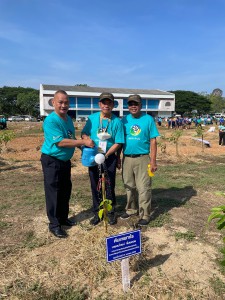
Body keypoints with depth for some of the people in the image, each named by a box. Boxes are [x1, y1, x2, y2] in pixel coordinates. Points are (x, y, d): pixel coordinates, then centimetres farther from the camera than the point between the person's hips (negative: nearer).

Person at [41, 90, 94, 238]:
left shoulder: (68, 119, 6)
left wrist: (82, 148, 3)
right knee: (53, 192, 0)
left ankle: (63, 218, 32)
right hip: (52, 161, -8)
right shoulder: (51, 121, -20)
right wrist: (83, 142, -27)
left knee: (66, 191, 16)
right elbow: (60, 142, -28)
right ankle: (54, 224, 13)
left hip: (66, 161, 8)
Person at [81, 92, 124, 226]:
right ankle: (97, 212, 26)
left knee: (109, 186, 5)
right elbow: (84, 133, 7)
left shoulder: (117, 121, -5)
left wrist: (106, 155, -18)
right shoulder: (92, 118, 3)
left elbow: (118, 143, -8)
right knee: (95, 186, 10)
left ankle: (111, 212, 25)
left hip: (109, 158, -2)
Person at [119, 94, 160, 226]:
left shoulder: (148, 119, -3)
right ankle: (131, 209, 33)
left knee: (143, 188, 0)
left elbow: (153, 141, -3)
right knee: (129, 186, 15)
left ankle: (145, 215, 11)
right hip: (127, 158, 4)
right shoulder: (124, 120, 6)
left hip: (142, 158, -4)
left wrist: (153, 161, -8)